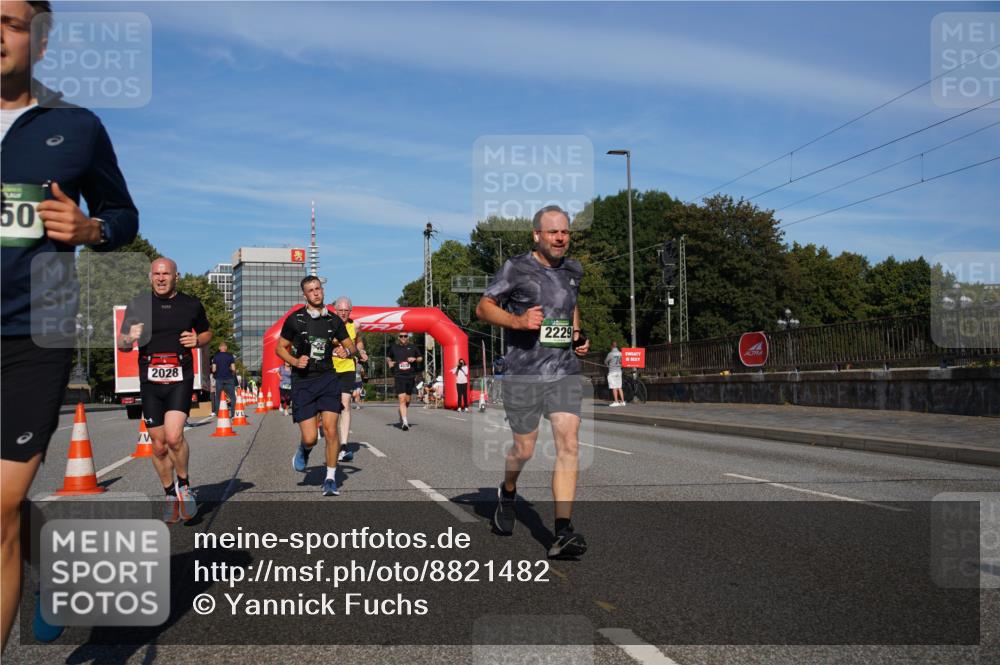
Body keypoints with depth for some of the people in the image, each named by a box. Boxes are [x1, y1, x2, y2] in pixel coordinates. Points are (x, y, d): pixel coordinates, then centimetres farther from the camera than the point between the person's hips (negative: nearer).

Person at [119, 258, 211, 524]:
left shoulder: (191, 305, 5)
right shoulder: (138, 305, 4)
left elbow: (207, 333, 19)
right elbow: (121, 343, 8)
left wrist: (197, 340, -4)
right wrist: (131, 338, -15)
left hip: (180, 379, -2)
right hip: (150, 381, 2)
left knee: (174, 436, -19)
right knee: (159, 446, 7)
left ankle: (184, 486, 6)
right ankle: (171, 496, 27)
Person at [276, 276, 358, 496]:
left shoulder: (333, 320, 7)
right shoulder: (294, 319, -1)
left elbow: (353, 347, 15)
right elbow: (279, 348, 7)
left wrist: (347, 351, -8)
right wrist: (295, 361, -12)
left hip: (327, 378, 2)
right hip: (302, 381, -1)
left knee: (330, 428, -11)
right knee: (310, 437, -5)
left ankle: (331, 478, 4)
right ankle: (304, 450, 34)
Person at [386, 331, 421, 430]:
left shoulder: (412, 347, 7)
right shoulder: (394, 347, 5)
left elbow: (420, 358, 18)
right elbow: (388, 357, 22)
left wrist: (415, 359, -3)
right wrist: (389, 362, 1)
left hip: (410, 377, 3)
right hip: (399, 377, -3)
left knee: (407, 400, 11)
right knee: (402, 399, -14)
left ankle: (401, 414, 39)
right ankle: (405, 422, -17)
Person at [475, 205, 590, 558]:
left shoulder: (574, 270, 12)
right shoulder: (516, 268, -4)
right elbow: (483, 307, 0)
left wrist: (578, 335, 13)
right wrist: (518, 321, -17)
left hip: (565, 370, 4)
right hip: (523, 372, -3)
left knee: (569, 444, -9)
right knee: (524, 449, 6)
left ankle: (562, 533, -8)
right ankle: (508, 492, 41)